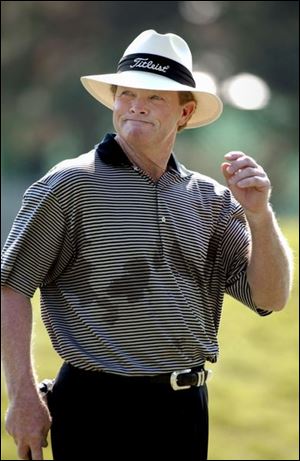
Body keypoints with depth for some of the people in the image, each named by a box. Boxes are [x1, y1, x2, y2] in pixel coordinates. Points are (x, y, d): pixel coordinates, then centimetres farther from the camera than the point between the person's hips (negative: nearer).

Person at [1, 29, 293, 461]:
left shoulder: (212, 200, 11)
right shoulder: (71, 186, -4)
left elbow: (271, 297, 7)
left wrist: (259, 214, -8)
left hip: (188, 410, 5)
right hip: (99, 410, -5)